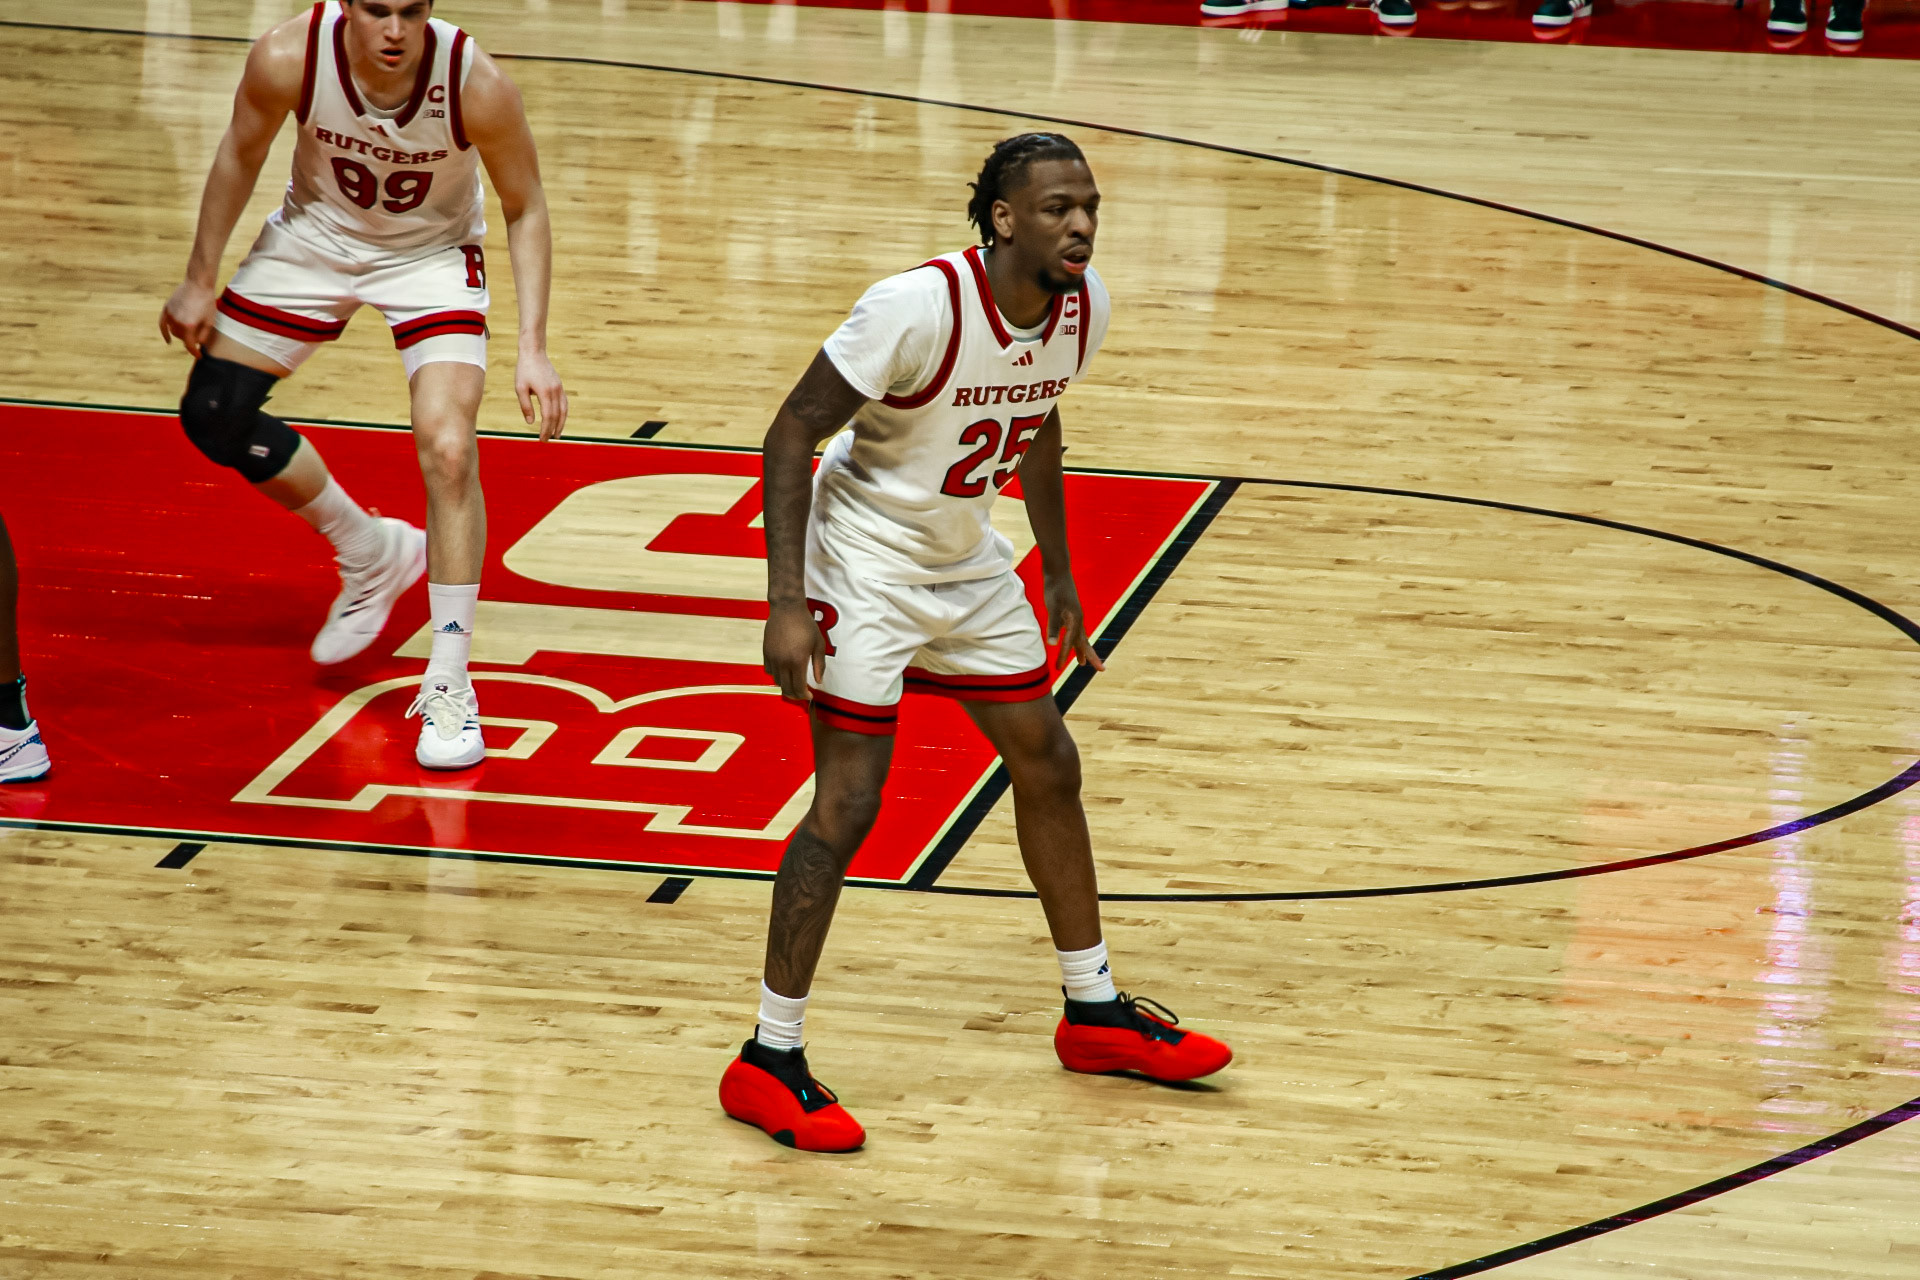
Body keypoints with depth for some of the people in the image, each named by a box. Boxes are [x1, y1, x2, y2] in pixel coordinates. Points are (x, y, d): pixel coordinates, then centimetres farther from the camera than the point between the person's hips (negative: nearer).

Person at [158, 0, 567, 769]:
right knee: (214, 415, 2)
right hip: (317, 236, 3)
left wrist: (533, 349, -20)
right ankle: (373, 554, 25)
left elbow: (525, 208, -15)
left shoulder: (476, 87, -32)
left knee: (447, 448, -21)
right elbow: (241, 156, -7)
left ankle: (449, 688, -9)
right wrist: (199, 280, 0)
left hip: (432, 254, -3)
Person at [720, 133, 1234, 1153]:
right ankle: (767, 1062, -3)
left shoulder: (1083, 308, -8)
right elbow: (792, 431, -24)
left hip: (968, 562, 8)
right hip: (865, 561, -8)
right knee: (849, 803, -12)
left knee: (1048, 764, 14)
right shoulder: (918, 307, -30)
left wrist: (1058, 576, 18)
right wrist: (787, 604, -28)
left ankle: (1094, 1013, 30)